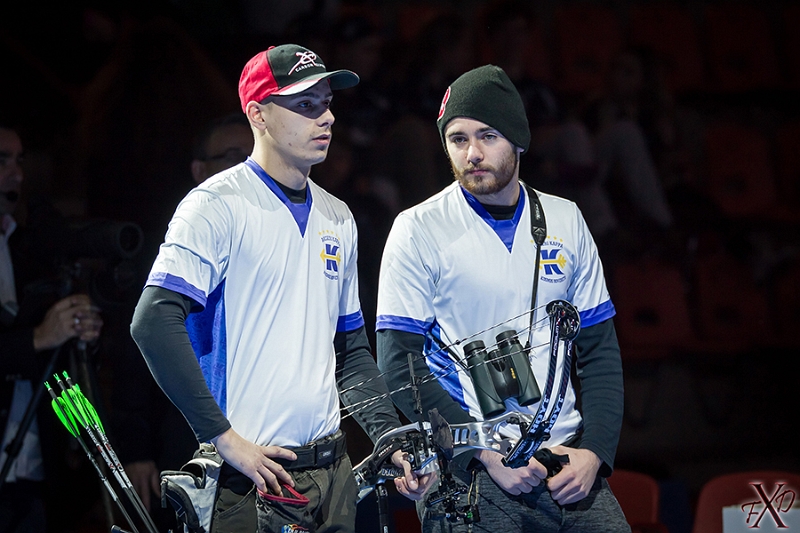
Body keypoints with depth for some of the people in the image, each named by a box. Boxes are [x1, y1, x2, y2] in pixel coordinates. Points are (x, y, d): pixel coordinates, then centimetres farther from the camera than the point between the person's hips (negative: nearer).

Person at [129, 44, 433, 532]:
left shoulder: (338, 219, 15)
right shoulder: (219, 205, -8)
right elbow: (155, 323, -19)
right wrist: (225, 437, -21)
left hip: (334, 470, 7)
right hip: (255, 479, -7)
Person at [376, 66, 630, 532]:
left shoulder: (566, 221, 9)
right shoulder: (419, 230, -2)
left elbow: (600, 351, 12)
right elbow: (399, 366, -7)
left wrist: (595, 451, -3)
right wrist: (487, 453, -14)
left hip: (567, 472, 3)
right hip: (468, 477, -3)